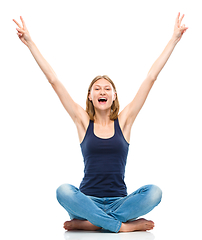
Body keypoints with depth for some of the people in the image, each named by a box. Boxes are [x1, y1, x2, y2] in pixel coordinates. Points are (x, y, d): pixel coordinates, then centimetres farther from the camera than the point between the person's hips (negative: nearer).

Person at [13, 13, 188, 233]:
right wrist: (30, 43, 3)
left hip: (119, 201, 1)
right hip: (88, 199, -1)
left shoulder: (123, 121, 6)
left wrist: (174, 39, 5)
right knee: (63, 191, -31)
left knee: (154, 192, -27)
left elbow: (151, 78, 4)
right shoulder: (83, 121, 6)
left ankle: (88, 222, -23)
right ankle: (124, 225, -27)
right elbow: (54, 81, 4)